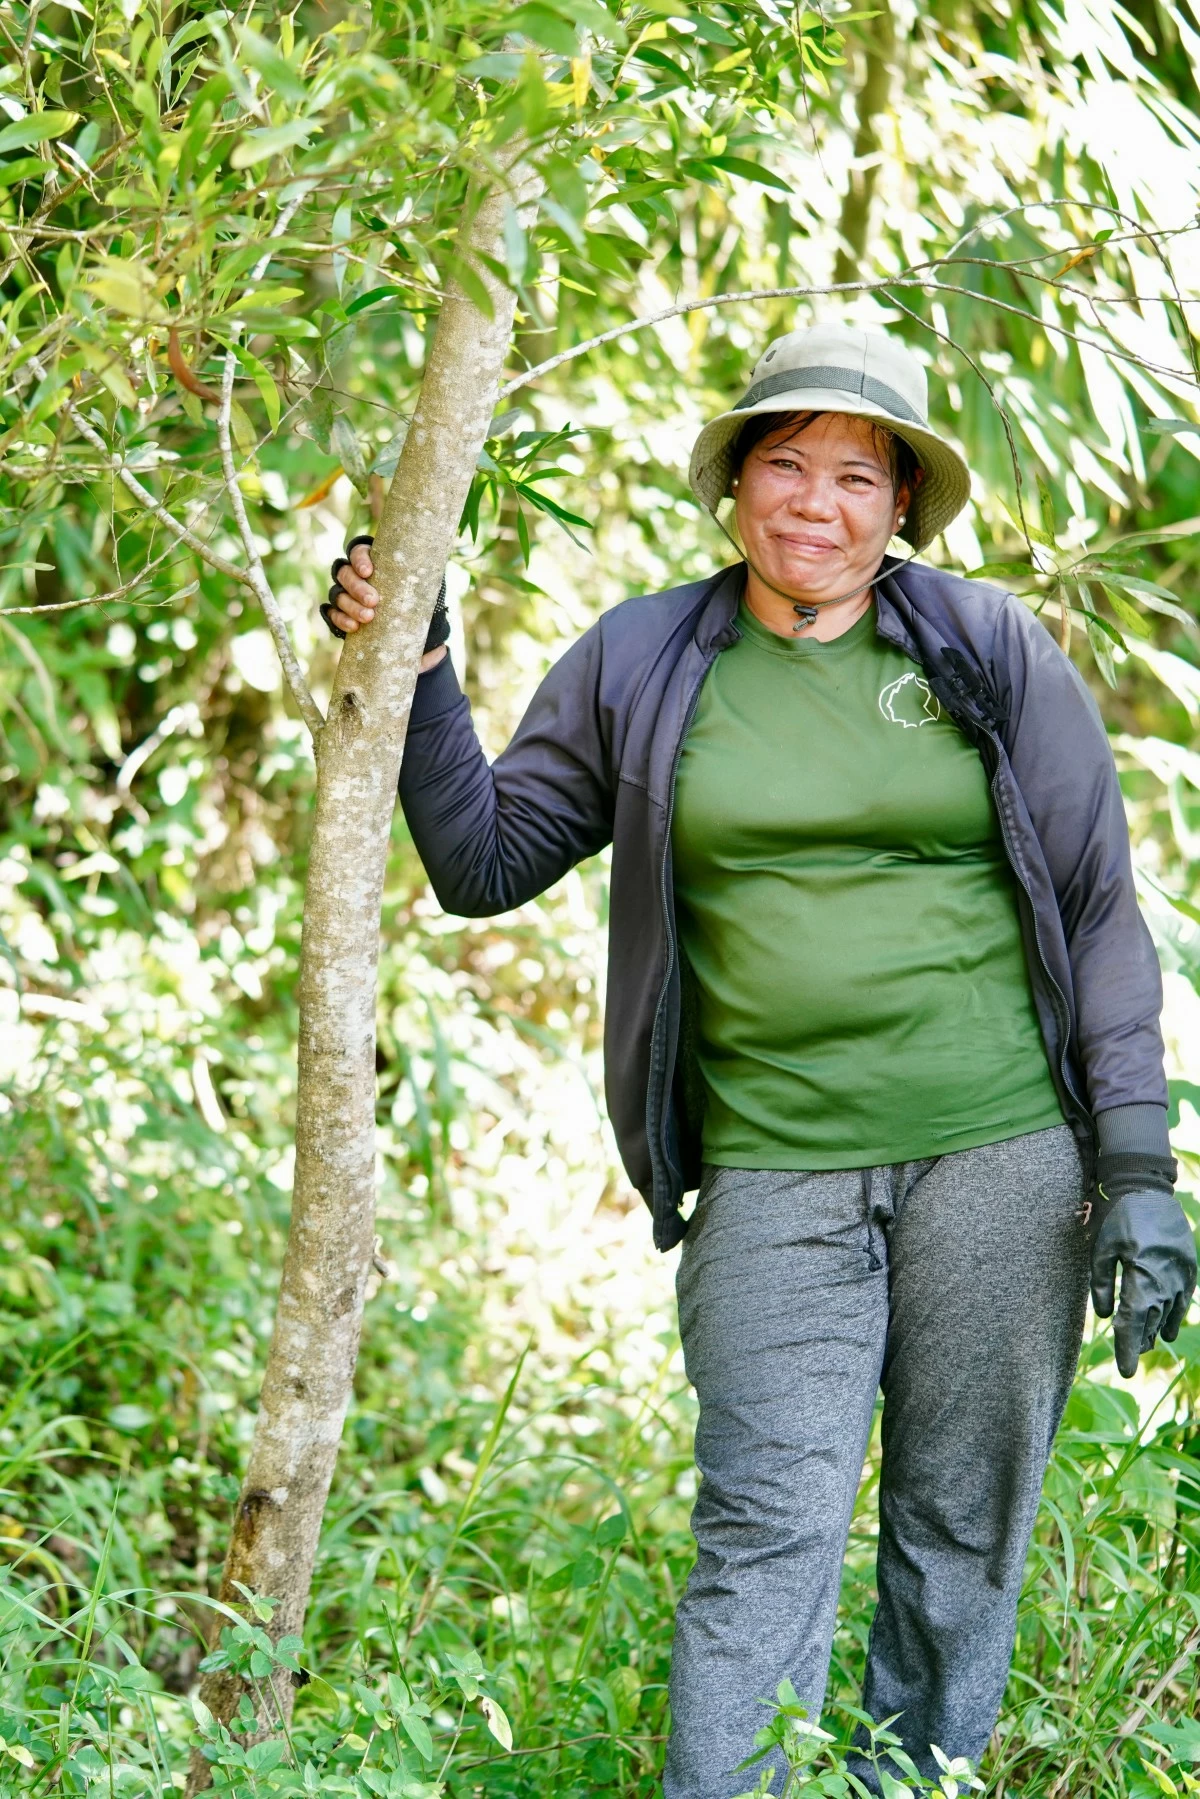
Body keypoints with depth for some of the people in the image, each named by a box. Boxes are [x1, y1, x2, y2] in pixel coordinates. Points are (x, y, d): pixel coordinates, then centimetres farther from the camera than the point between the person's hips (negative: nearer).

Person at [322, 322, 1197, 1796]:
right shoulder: (639, 667, 7)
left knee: (963, 1536, 6)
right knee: (767, 1536, -9)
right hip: (771, 1169, 0)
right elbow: (486, 861, 11)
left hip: (1000, 1158, 0)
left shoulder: (991, 652, 4)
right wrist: (415, 675, -2)